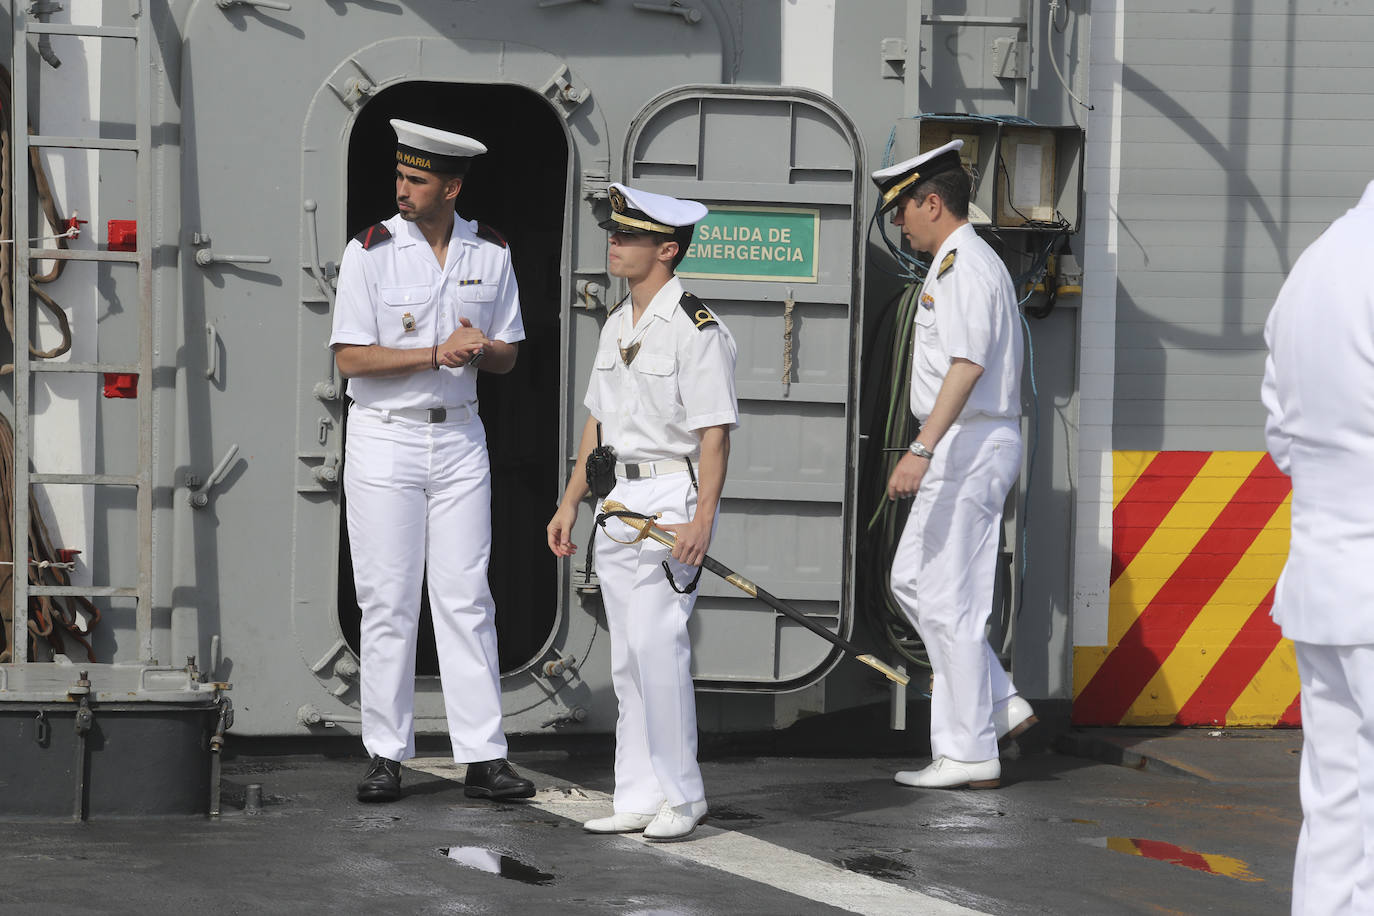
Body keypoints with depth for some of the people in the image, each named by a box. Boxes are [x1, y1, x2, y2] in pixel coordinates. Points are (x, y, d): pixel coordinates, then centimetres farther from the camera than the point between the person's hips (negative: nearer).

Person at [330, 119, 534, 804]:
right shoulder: (370, 250, -6)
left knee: (466, 598, 1)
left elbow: (507, 356, 10)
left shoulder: (490, 253, 4)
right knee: (388, 602, -1)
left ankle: (483, 758, 2)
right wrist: (438, 354, -18)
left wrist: (480, 347, -13)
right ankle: (386, 756, 6)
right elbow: (351, 358, -11)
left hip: (459, 439, 3)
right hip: (383, 439, -3)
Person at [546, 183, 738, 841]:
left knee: (657, 645, -12)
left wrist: (702, 518, -22)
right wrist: (571, 502, 18)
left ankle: (680, 795, -2)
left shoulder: (695, 328, -12)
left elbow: (714, 431, -15)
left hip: (673, 497, -8)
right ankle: (640, 796, 13)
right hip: (619, 501, 8)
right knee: (628, 657, 8)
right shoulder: (616, 325, 14)